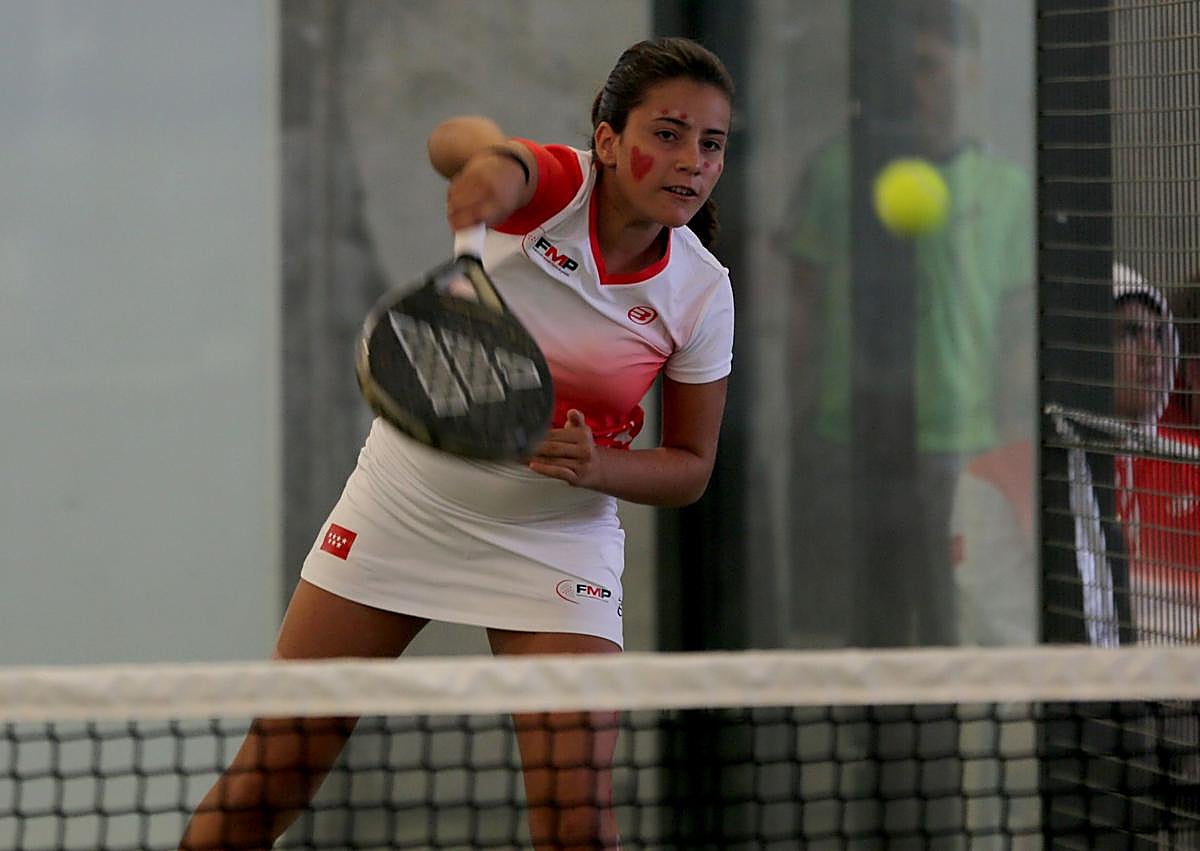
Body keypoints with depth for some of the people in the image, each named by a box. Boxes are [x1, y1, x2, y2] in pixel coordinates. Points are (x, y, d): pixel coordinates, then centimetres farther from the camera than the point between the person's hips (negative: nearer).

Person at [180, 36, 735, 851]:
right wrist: (488, 160, -69)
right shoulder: (549, 187, -19)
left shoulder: (701, 293, -11)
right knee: (263, 784, 3)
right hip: (406, 502, -1)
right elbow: (458, 140, -44)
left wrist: (597, 466, -22)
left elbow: (690, 467, 0)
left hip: (554, 539, 1)